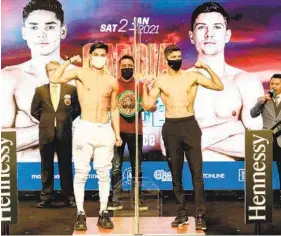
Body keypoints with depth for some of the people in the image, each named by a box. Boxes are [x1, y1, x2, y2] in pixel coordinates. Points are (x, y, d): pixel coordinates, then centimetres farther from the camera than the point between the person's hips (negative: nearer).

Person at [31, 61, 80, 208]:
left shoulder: (71, 89, 1)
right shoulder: (40, 90, 4)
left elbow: (77, 108, 10)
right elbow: (34, 111, 14)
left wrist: (67, 120, 4)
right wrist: (46, 120, 9)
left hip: (64, 134, -1)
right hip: (46, 134, 1)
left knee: (66, 167, 5)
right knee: (46, 167, 7)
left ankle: (69, 198, 12)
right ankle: (45, 198, 15)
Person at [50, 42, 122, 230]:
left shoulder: (112, 81, 8)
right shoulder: (80, 73, 0)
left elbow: (114, 109, 13)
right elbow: (55, 79, -13)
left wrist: (117, 134, 10)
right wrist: (69, 62, -12)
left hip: (105, 130, 3)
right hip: (85, 129, -3)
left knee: (104, 173, 6)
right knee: (81, 172, -1)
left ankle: (103, 213, 13)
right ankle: (81, 214, 6)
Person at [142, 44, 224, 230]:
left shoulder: (193, 76, 3)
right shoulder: (160, 81, 6)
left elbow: (219, 86, -1)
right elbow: (147, 105, 5)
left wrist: (207, 68, -10)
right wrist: (144, 86, -7)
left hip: (190, 125, -1)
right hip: (171, 128, 2)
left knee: (197, 172, -5)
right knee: (176, 173, 8)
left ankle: (200, 215, -1)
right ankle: (182, 213, 18)